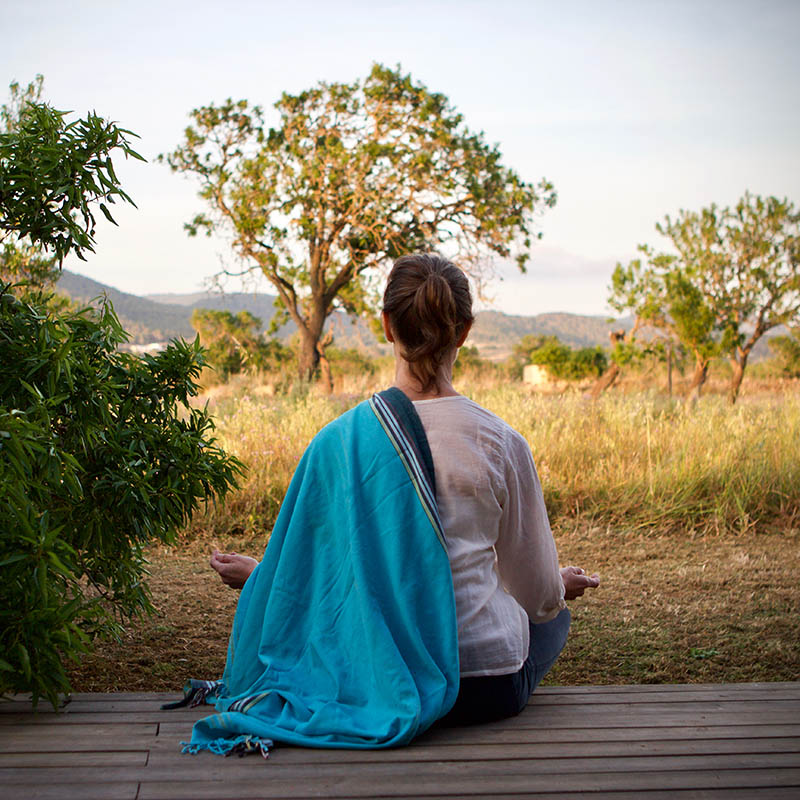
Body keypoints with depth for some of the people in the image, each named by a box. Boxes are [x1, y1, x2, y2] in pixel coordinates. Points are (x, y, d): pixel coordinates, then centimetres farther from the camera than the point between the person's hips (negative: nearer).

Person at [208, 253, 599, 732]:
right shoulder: (500, 442, -11)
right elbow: (536, 592, 0)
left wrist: (256, 576, 24)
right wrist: (560, 587, 26)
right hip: (486, 687, -3)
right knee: (554, 617, 31)